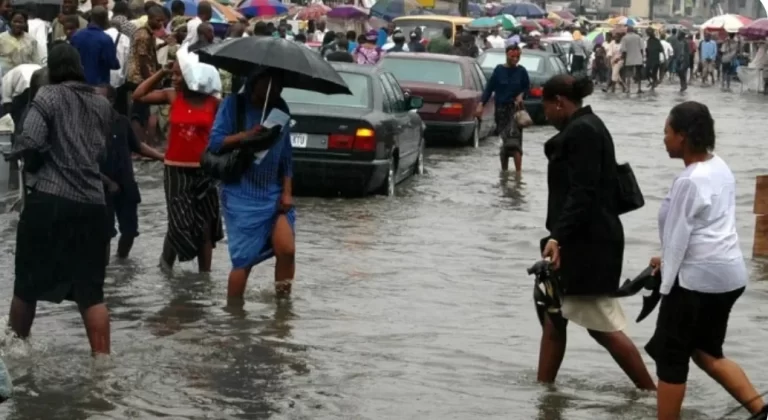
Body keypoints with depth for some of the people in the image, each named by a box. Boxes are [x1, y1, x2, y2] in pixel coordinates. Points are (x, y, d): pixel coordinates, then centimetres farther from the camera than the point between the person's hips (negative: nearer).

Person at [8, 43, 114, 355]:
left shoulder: (49, 96, -3)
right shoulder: (102, 104, 14)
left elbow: (28, 143, -14)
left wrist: (35, 166, 4)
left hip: (49, 199, -4)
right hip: (92, 204, 4)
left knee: (28, 283, 13)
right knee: (91, 291, 6)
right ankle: (102, 357, 3)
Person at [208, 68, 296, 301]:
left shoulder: (281, 110, 9)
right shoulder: (234, 104, -3)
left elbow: (286, 156, 12)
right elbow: (215, 142, -8)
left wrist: (287, 192, 3)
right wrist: (246, 135, -22)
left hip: (274, 194, 4)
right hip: (241, 195, -4)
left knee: (286, 249, -12)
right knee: (243, 259, -4)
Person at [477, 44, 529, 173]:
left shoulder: (521, 71, 0)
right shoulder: (499, 70, -2)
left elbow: (527, 87, 13)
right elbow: (489, 88, -2)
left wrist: (521, 95, -8)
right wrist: (481, 105, -10)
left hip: (515, 107, -1)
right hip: (501, 108, 1)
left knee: (514, 137, -16)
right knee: (504, 139, 7)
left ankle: (518, 171, -19)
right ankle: (504, 170, 20)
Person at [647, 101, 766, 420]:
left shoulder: (689, 181, -18)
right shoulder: (719, 167, 9)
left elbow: (679, 235, -14)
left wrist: (666, 283, -7)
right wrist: (667, 260, 20)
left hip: (698, 277, -9)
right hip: (729, 273, 9)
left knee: (670, 357, 3)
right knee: (707, 353, 18)